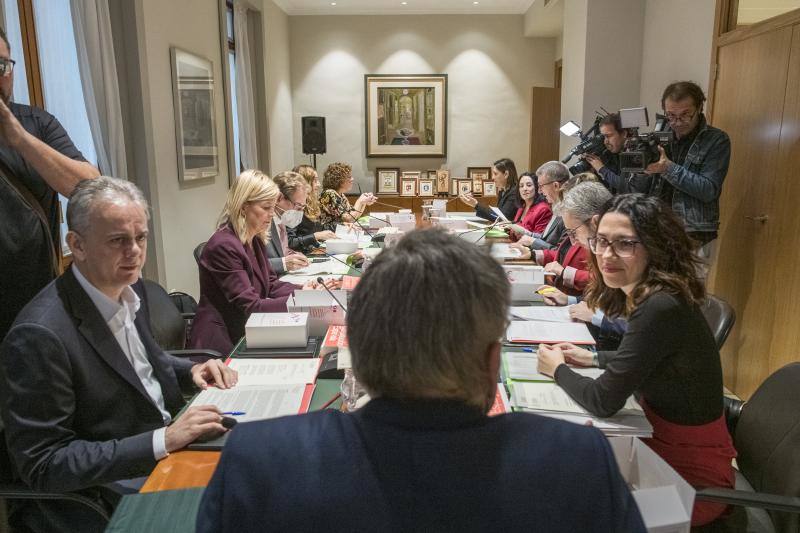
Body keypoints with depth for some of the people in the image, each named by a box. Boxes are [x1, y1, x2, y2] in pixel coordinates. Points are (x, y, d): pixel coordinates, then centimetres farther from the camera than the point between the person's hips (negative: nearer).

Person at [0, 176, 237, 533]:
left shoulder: (128, 286, -1)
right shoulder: (39, 335, -25)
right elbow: (42, 465, -21)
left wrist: (191, 371, -4)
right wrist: (163, 441, -27)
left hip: (169, 443, 7)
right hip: (106, 488, -7)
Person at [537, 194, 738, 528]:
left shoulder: (661, 309, -30)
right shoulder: (649, 297, -2)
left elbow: (604, 401, -25)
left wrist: (557, 368, -8)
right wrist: (594, 358, 11)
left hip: (690, 476, -7)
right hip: (661, 442, 8)